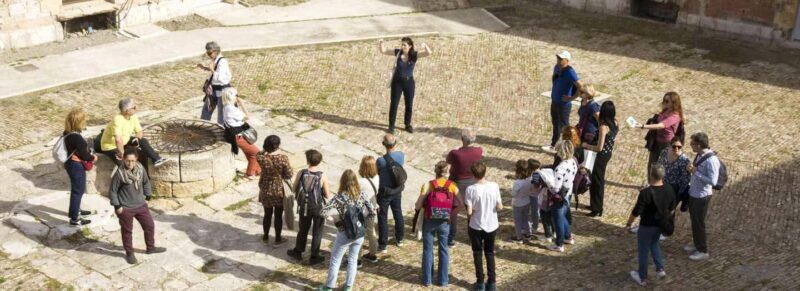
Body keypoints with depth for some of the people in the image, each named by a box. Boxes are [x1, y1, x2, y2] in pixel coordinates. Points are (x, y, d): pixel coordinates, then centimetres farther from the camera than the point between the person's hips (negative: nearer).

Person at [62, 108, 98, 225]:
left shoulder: (68, 133, 1)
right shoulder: (75, 137, -28)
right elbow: (84, 154, -22)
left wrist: (89, 154, 1)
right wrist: (93, 157, -2)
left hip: (71, 163, 10)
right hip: (76, 166, -10)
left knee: (77, 189, 26)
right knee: (78, 191, 3)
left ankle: (75, 210, 43)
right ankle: (74, 218, 13)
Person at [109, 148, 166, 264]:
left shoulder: (140, 168, -7)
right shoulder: (119, 173, -22)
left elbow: (146, 182, 11)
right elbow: (112, 191, -13)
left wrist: (148, 197, 11)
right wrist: (117, 206, -12)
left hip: (140, 205, 5)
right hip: (125, 208, -5)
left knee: (150, 225, 14)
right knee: (127, 231, 11)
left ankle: (150, 247, 35)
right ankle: (129, 253, 29)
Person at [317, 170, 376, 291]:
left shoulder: (340, 197, -15)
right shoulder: (361, 195, -4)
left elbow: (324, 212, -21)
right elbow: (373, 212, -4)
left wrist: (335, 218, -6)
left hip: (345, 234, -3)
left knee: (335, 261, 12)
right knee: (353, 260, 18)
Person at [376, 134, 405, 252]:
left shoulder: (381, 161, -28)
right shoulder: (402, 155, -14)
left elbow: (376, 173, -13)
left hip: (384, 192, -5)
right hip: (397, 190, 5)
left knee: (383, 218, 8)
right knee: (398, 213, 23)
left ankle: (382, 245, 16)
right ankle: (399, 239, 40)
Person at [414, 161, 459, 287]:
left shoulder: (428, 185, -14)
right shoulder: (452, 185, -9)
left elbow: (417, 206, -13)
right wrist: (451, 215, 6)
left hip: (429, 221, -1)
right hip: (444, 222, 1)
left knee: (428, 250, 13)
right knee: (444, 250, 15)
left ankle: (427, 279, 20)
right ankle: (443, 280, 21)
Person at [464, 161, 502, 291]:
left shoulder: (471, 189, -20)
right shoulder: (494, 186, -13)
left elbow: (469, 212, -19)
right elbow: (500, 207, -10)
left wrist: (475, 210, 2)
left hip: (476, 227, -2)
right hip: (492, 226, 2)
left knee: (478, 254, 15)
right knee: (490, 253, 19)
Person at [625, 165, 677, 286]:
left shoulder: (646, 192, -28)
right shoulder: (669, 190, -9)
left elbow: (636, 212, -21)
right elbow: (672, 210, 6)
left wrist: (628, 223, -5)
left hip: (647, 226, -6)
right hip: (661, 225, 6)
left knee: (643, 251, 12)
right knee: (654, 244, 32)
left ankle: (642, 278, 26)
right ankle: (660, 269, 27)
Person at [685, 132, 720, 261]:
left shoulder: (711, 160, -28)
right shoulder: (700, 155, -1)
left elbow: (713, 181, -29)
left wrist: (695, 172, -26)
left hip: (702, 196, -8)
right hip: (693, 193, 8)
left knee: (698, 222, 4)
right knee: (693, 220, 22)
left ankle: (703, 251, 20)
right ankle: (696, 243, 42)